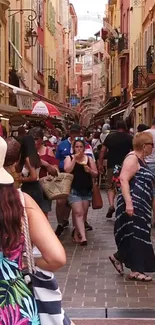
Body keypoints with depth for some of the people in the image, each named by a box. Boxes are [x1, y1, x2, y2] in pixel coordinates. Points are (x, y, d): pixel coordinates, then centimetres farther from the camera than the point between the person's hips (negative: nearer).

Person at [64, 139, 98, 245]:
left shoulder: (89, 159, 7)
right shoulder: (69, 158, 2)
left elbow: (96, 174, 8)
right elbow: (67, 171, -15)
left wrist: (90, 170, -13)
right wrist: (75, 159, -15)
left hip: (87, 190, 4)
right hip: (74, 190, -3)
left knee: (84, 213, 9)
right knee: (78, 213, -13)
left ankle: (77, 232, 27)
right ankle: (83, 236, -20)